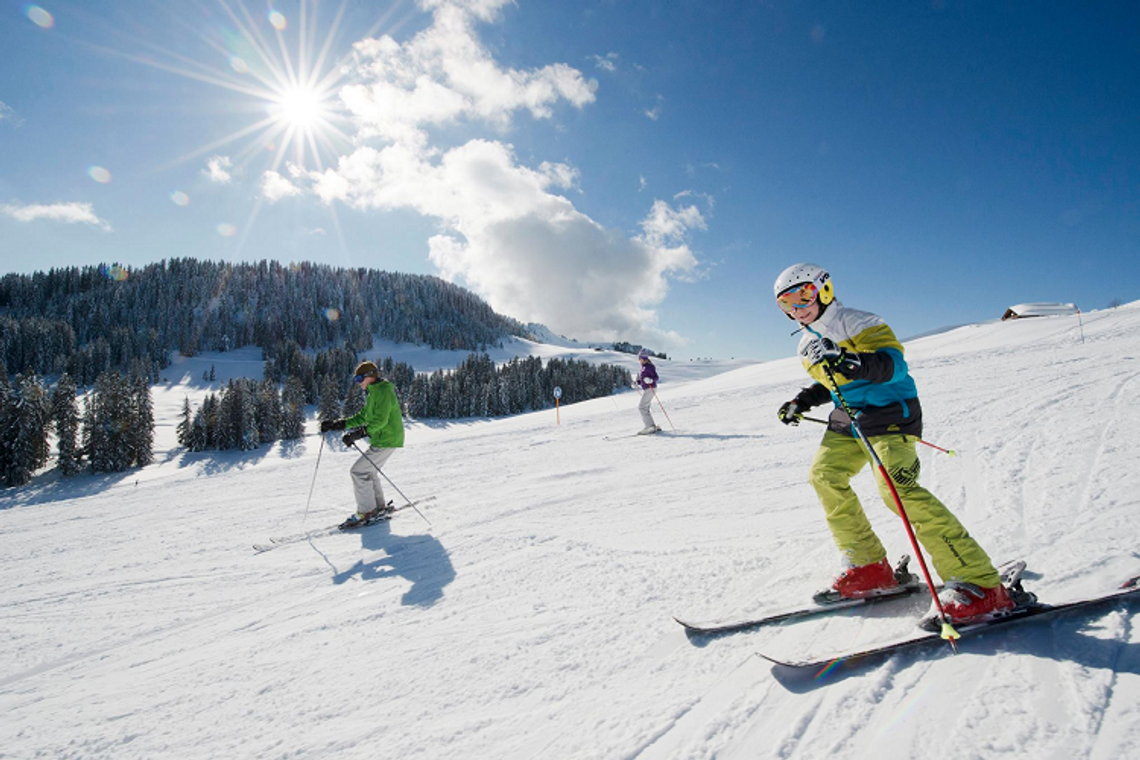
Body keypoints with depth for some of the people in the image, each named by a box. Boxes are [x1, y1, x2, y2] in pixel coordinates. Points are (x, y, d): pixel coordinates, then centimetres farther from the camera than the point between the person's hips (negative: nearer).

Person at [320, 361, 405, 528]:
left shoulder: (383, 391, -16)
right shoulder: (373, 393, 17)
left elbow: (380, 420, -27)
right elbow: (362, 416, 20)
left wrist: (359, 433, -35)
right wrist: (338, 424, 10)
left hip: (387, 440, -10)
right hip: (379, 440, 10)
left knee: (358, 471, -10)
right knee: (369, 472, 18)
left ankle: (366, 511, -1)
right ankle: (379, 506, 30)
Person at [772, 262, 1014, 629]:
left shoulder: (857, 323, -12)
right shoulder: (808, 345, 13)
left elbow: (895, 363, -24)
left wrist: (861, 364, -42)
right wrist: (801, 402, 14)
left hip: (889, 414, -9)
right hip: (847, 422, 9)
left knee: (899, 489, -23)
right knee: (824, 474, -1)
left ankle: (979, 584, -17)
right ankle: (869, 568, 8)